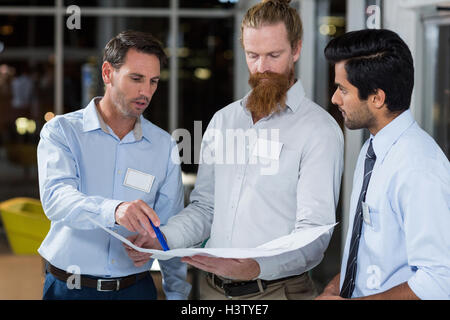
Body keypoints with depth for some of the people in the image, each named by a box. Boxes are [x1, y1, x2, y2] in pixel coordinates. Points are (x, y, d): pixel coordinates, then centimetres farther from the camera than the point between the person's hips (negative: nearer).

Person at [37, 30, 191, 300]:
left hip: (136, 287, 3)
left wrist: (178, 293, -3)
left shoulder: (165, 146, 6)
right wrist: (113, 210, -39)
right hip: (70, 287, -2)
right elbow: (56, 198, -22)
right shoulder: (62, 131, -4)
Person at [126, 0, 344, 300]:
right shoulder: (222, 121, 10)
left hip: (276, 289, -5)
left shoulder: (319, 128, -10)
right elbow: (205, 208, 13)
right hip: (213, 287, 5)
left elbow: (314, 232, -18)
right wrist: (161, 239, -6)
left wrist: (257, 267, -33)